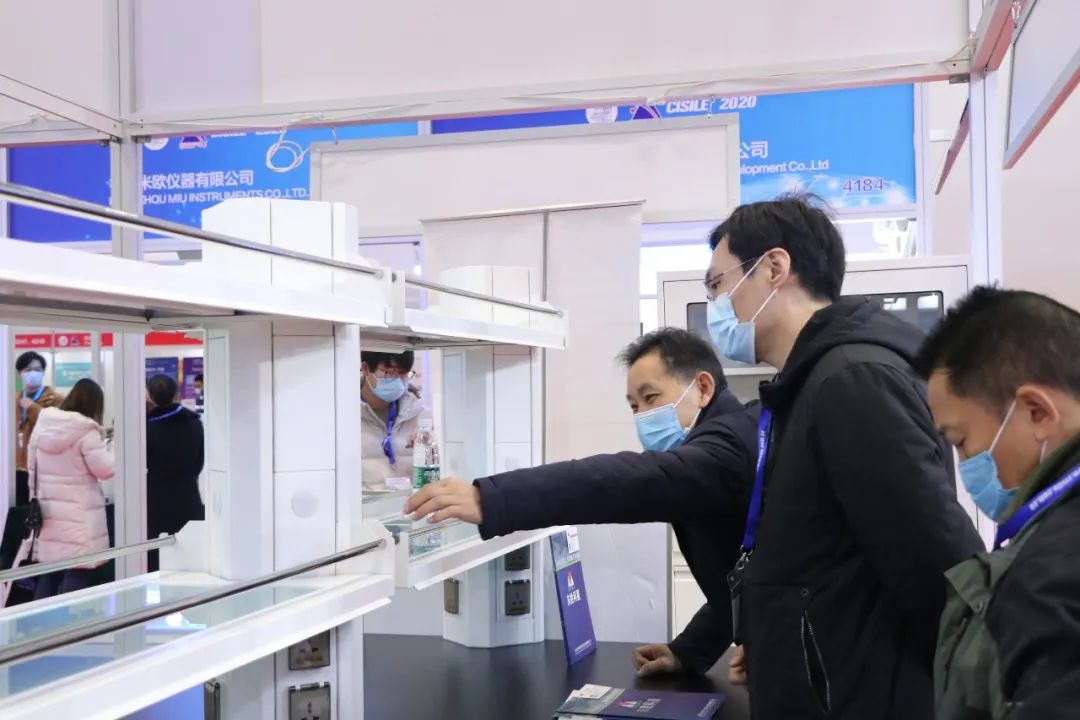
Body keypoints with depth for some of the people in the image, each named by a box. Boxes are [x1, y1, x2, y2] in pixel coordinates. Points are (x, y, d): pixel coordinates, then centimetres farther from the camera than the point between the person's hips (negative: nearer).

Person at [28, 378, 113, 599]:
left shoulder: (42, 425, 6)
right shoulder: (87, 432, -15)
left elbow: (32, 469, 14)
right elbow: (106, 470, -11)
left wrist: (37, 498, 24)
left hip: (48, 512, 7)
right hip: (79, 514, -7)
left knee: (48, 572, 13)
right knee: (78, 573, -2)